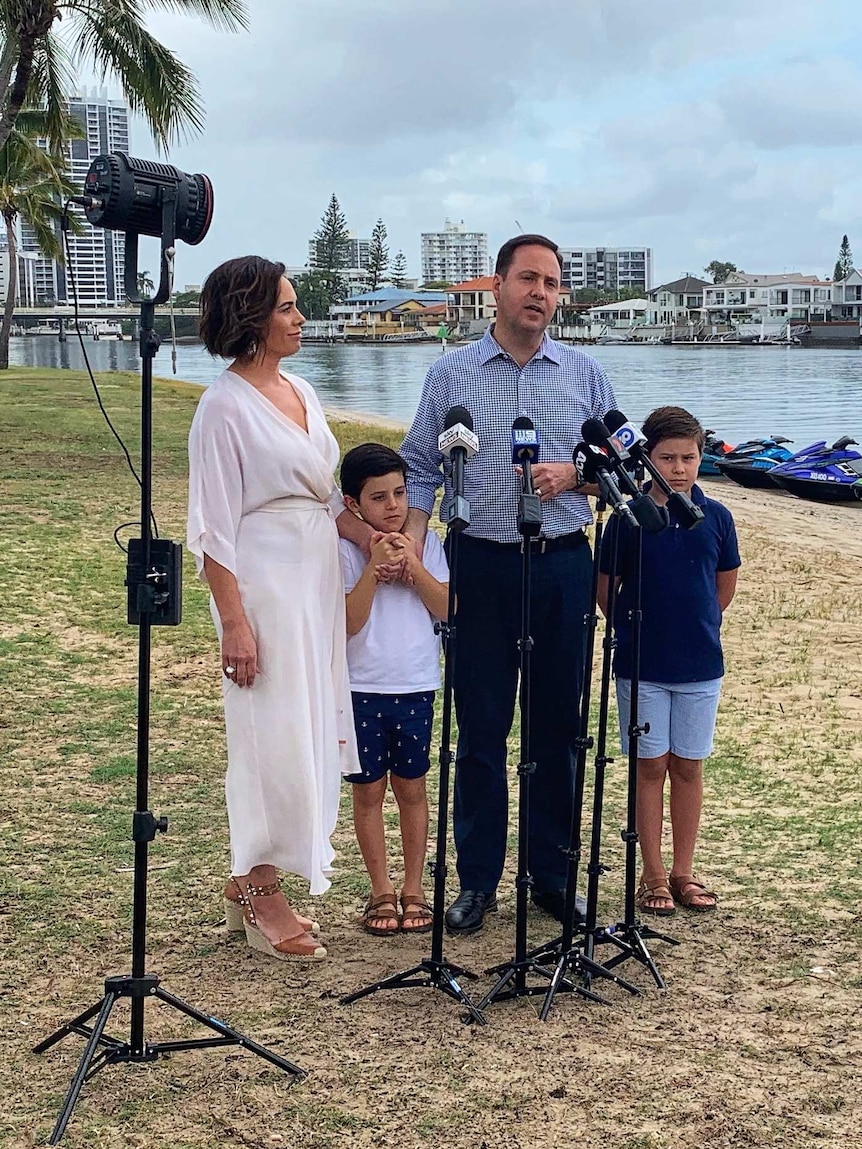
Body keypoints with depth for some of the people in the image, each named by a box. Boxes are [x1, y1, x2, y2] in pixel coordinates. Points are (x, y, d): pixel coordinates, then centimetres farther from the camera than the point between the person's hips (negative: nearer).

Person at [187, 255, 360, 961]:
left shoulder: (301, 392, 13)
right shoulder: (225, 406, -11)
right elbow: (214, 525, -13)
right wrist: (233, 622, -18)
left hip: (319, 579, 8)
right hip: (265, 581, -8)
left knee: (309, 731, 11)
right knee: (274, 734, -4)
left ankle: (259, 884, 22)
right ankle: (255, 890, 11)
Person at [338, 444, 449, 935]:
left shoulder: (425, 543, 2)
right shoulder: (345, 550, -6)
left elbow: (446, 608, -5)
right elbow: (348, 623, -14)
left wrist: (413, 565, -16)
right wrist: (375, 567, -21)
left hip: (416, 686, 2)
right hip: (362, 687, -2)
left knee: (412, 787, 9)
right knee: (369, 790, 6)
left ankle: (414, 889, 19)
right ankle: (382, 891, 17)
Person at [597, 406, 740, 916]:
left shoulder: (716, 517, -1)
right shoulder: (628, 518, -8)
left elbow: (726, 586, 12)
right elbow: (605, 587, 2)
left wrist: (697, 624, 11)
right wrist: (636, 628, 5)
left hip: (701, 663, 2)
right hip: (642, 664, -2)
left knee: (689, 767, 10)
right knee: (651, 767, 6)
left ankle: (684, 872, 21)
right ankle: (654, 876, 15)